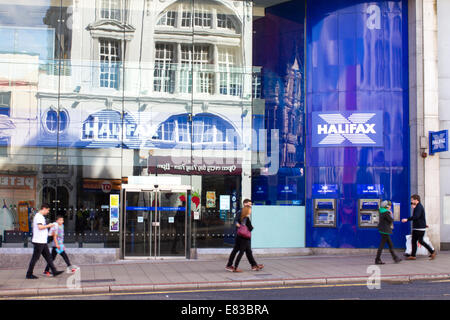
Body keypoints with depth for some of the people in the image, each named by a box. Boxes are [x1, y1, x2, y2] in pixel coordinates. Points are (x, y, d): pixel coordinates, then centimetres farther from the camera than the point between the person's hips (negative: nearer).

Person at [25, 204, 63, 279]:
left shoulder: (41, 216, 18)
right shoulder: (39, 216, -14)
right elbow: (40, 227, -25)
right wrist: (48, 226, -13)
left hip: (43, 242, 10)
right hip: (38, 241, -10)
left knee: (48, 257, 9)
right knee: (35, 258, -3)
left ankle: (54, 271, 11)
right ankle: (29, 274, 4)